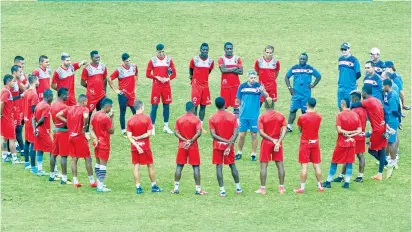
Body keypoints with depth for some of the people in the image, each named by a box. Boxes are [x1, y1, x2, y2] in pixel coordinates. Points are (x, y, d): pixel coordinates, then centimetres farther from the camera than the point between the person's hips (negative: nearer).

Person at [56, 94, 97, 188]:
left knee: (74, 159, 10)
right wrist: (84, 127, -16)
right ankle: (92, 181, 5)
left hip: (71, 136, 5)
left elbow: (58, 115, 6)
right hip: (80, 136, -5)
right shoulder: (84, 109, -10)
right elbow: (86, 117, -32)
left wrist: (67, 122, 6)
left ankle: (75, 181, 9)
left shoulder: (69, 108, 7)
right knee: (87, 158, 3)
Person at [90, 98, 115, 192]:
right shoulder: (106, 118, -18)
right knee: (103, 164, -4)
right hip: (104, 144, -8)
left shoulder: (94, 115, 5)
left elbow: (91, 129, 2)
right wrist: (111, 119, -6)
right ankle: (101, 186, -5)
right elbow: (112, 131, -11)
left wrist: (95, 138, -7)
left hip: (97, 143, 8)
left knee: (98, 163, 16)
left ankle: (99, 183, 23)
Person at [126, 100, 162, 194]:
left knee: (136, 166, 5)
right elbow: (149, 133, -13)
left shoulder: (130, 120, -2)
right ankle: (154, 186, 17)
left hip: (134, 147, 2)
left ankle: (138, 187, 2)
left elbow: (129, 136, -7)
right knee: (150, 165, 10)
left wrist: (136, 145, -10)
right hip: (145, 146, -2)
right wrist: (139, 138, -7)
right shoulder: (147, 118, -9)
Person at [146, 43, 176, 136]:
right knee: (154, 106, -2)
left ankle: (166, 126, 18)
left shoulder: (169, 60, 2)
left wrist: (168, 78, -13)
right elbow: (148, 74, -2)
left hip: (166, 86, 2)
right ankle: (152, 127, 2)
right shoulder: (153, 60, -3)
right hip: (156, 86, -2)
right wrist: (157, 77, -15)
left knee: (166, 105, 8)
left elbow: (174, 73, 5)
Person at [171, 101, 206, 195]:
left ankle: (176, 188, 8)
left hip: (182, 145, 3)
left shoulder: (179, 119, 3)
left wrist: (185, 140, -9)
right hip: (193, 147, -3)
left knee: (179, 166, 9)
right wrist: (190, 141, -13)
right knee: (196, 167, 2)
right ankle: (198, 189, 0)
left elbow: (176, 132, -4)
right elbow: (199, 133, -17)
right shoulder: (196, 119, -6)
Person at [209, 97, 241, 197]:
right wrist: (229, 145, -13)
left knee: (219, 167, 1)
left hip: (217, 145, -2)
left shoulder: (212, 118, -8)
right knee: (232, 165, 16)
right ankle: (238, 187, 22)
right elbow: (235, 134, -11)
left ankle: (222, 190, -4)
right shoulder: (232, 117, -5)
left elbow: (213, 135, -15)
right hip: (229, 145, 2)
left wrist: (225, 141, -14)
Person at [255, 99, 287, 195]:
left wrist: (272, 139, -13)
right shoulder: (281, 116, 0)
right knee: (280, 164, 9)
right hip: (278, 142, 3)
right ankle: (282, 187, 11)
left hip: (266, 143, -2)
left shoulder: (262, 117, -8)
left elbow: (261, 132, -14)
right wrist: (278, 142, -13)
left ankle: (263, 188, 3)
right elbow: (284, 130, -8)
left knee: (263, 165, 3)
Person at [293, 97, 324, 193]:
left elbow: (300, 129, -1)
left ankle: (302, 188, -1)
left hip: (305, 143, -3)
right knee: (317, 166, 9)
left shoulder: (302, 117, -14)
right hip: (315, 142, 3)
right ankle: (320, 186, 14)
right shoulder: (319, 117, -4)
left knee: (304, 166, -2)